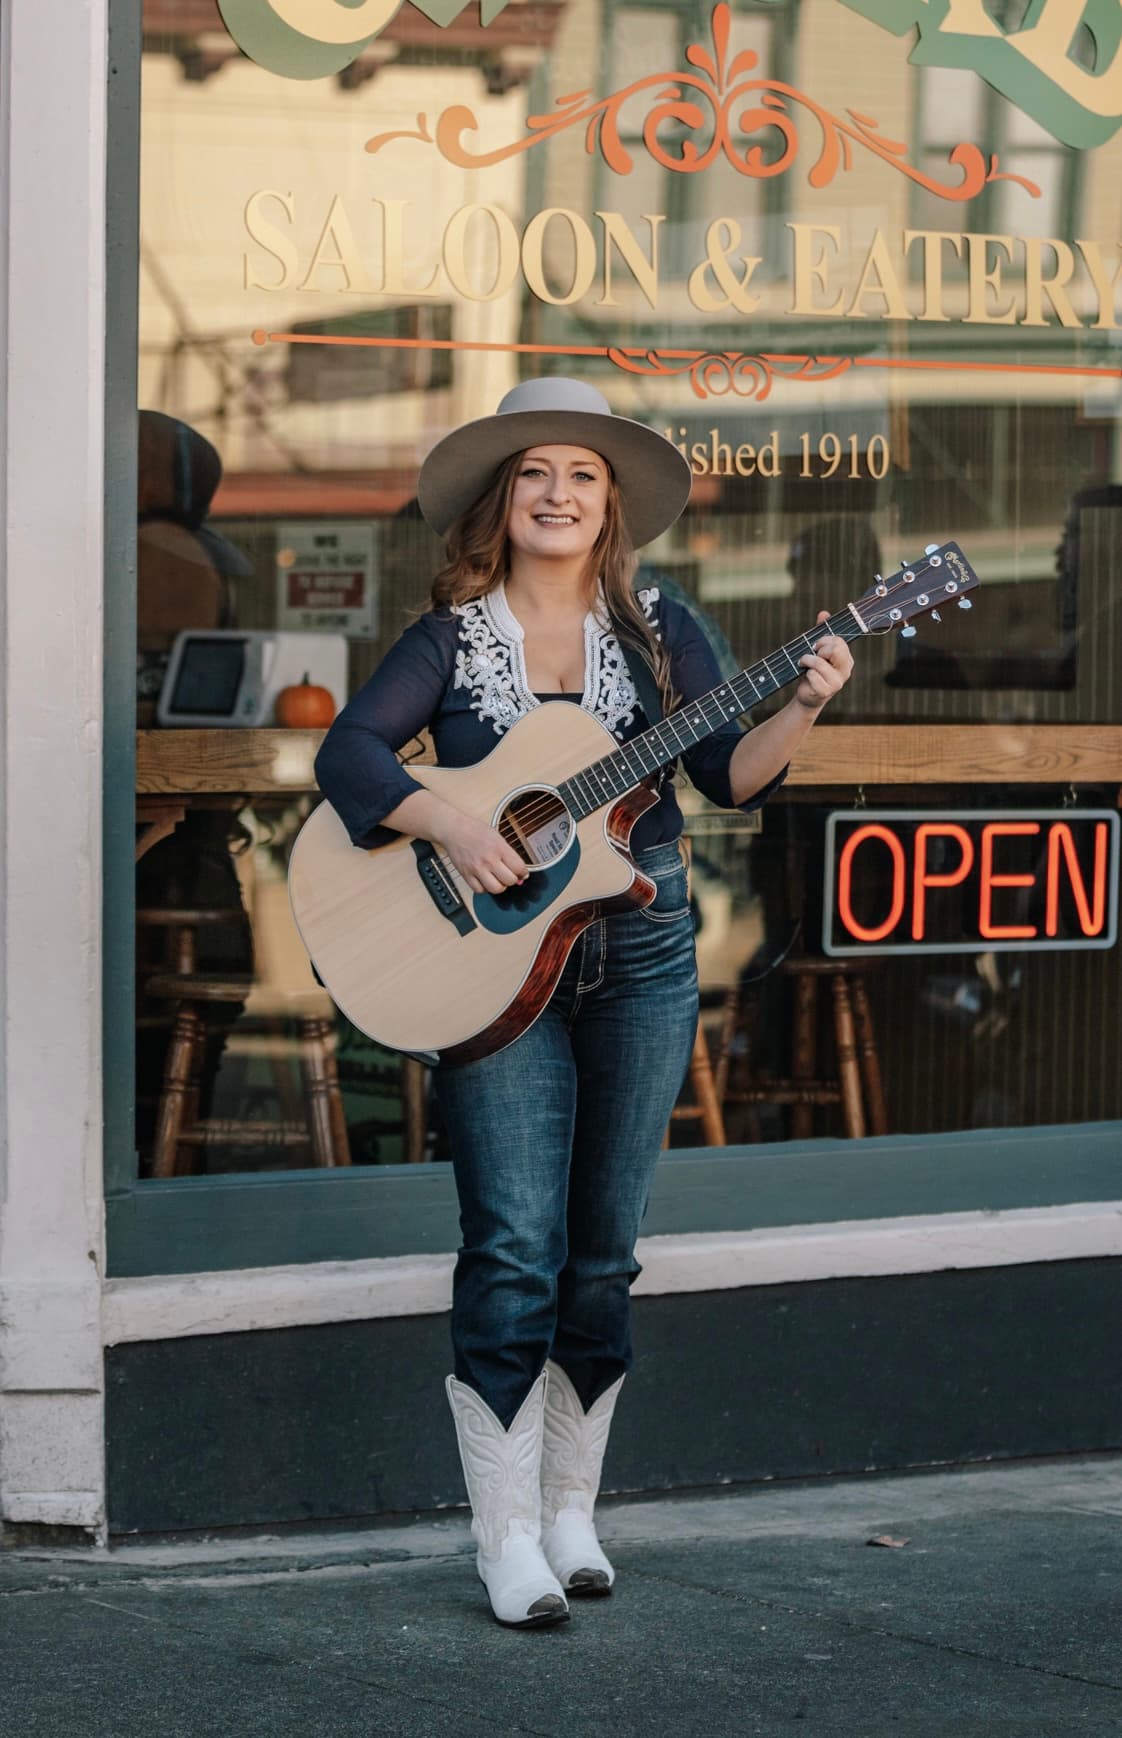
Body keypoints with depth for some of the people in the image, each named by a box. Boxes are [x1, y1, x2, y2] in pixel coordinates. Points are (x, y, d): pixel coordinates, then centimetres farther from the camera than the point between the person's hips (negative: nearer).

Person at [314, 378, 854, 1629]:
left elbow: (730, 775, -1)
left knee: (601, 1253, 7)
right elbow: (347, 750, -9)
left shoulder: (657, 631, 7)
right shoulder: (449, 641, 2)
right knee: (514, 1252, -9)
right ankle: (507, 1538, -3)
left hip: (636, 960, 2)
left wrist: (801, 708, -18)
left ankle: (572, 1512, 19)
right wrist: (449, 828, -24)